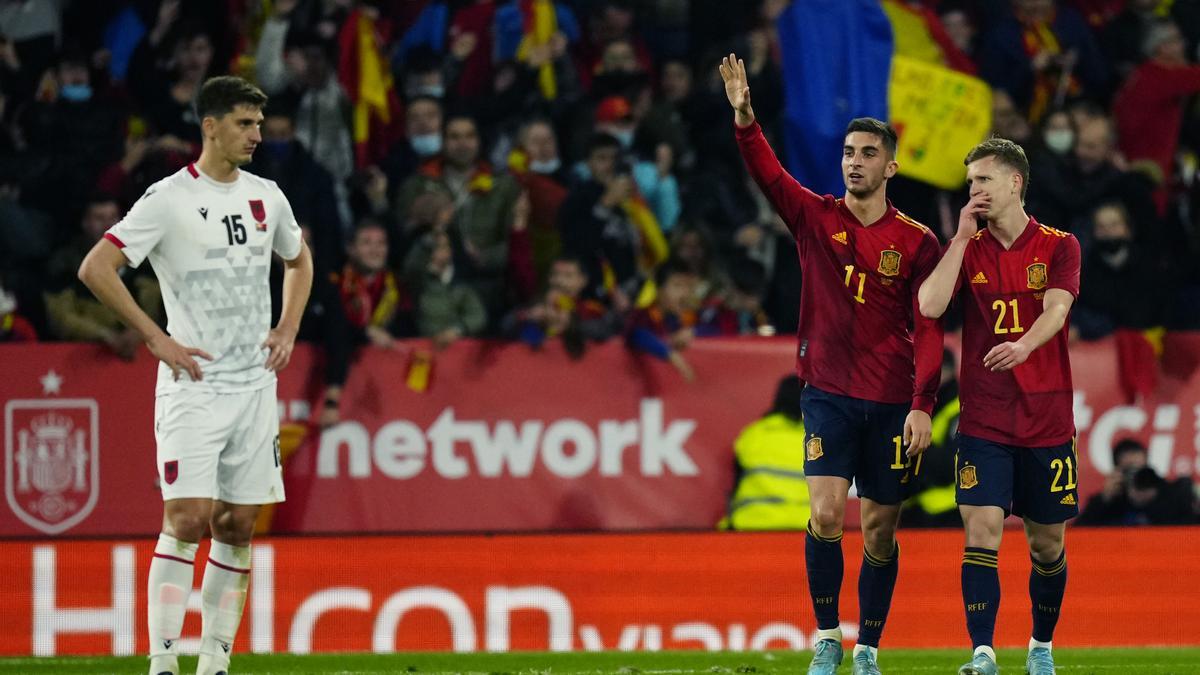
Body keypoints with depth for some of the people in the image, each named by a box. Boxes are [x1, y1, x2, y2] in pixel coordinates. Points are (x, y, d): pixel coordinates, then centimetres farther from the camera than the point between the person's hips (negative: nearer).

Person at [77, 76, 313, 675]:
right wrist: (156, 338, -13)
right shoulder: (170, 199, -9)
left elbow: (299, 261, 29)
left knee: (238, 528, 5)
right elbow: (95, 268, -13)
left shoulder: (266, 197, 10)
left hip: (255, 384, 6)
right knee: (187, 519, -14)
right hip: (193, 384, -6)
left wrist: (288, 329, 13)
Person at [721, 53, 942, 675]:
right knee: (826, 513, -14)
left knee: (880, 531, 3)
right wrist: (744, 119, -30)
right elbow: (768, 175, -12)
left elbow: (928, 331, -2)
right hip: (829, 393, 0)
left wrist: (922, 405, -11)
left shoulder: (916, 243, 1)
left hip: (892, 402, 0)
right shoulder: (816, 218, 3)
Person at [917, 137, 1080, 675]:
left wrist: (1024, 344, -37)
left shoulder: (1058, 247, 2)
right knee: (982, 532, -14)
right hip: (983, 422, 0)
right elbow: (930, 305, -8)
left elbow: (1056, 309, -16)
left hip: (1047, 422, 0)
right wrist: (962, 236, -7)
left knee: (1047, 545, 7)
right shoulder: (968, 247, 7)